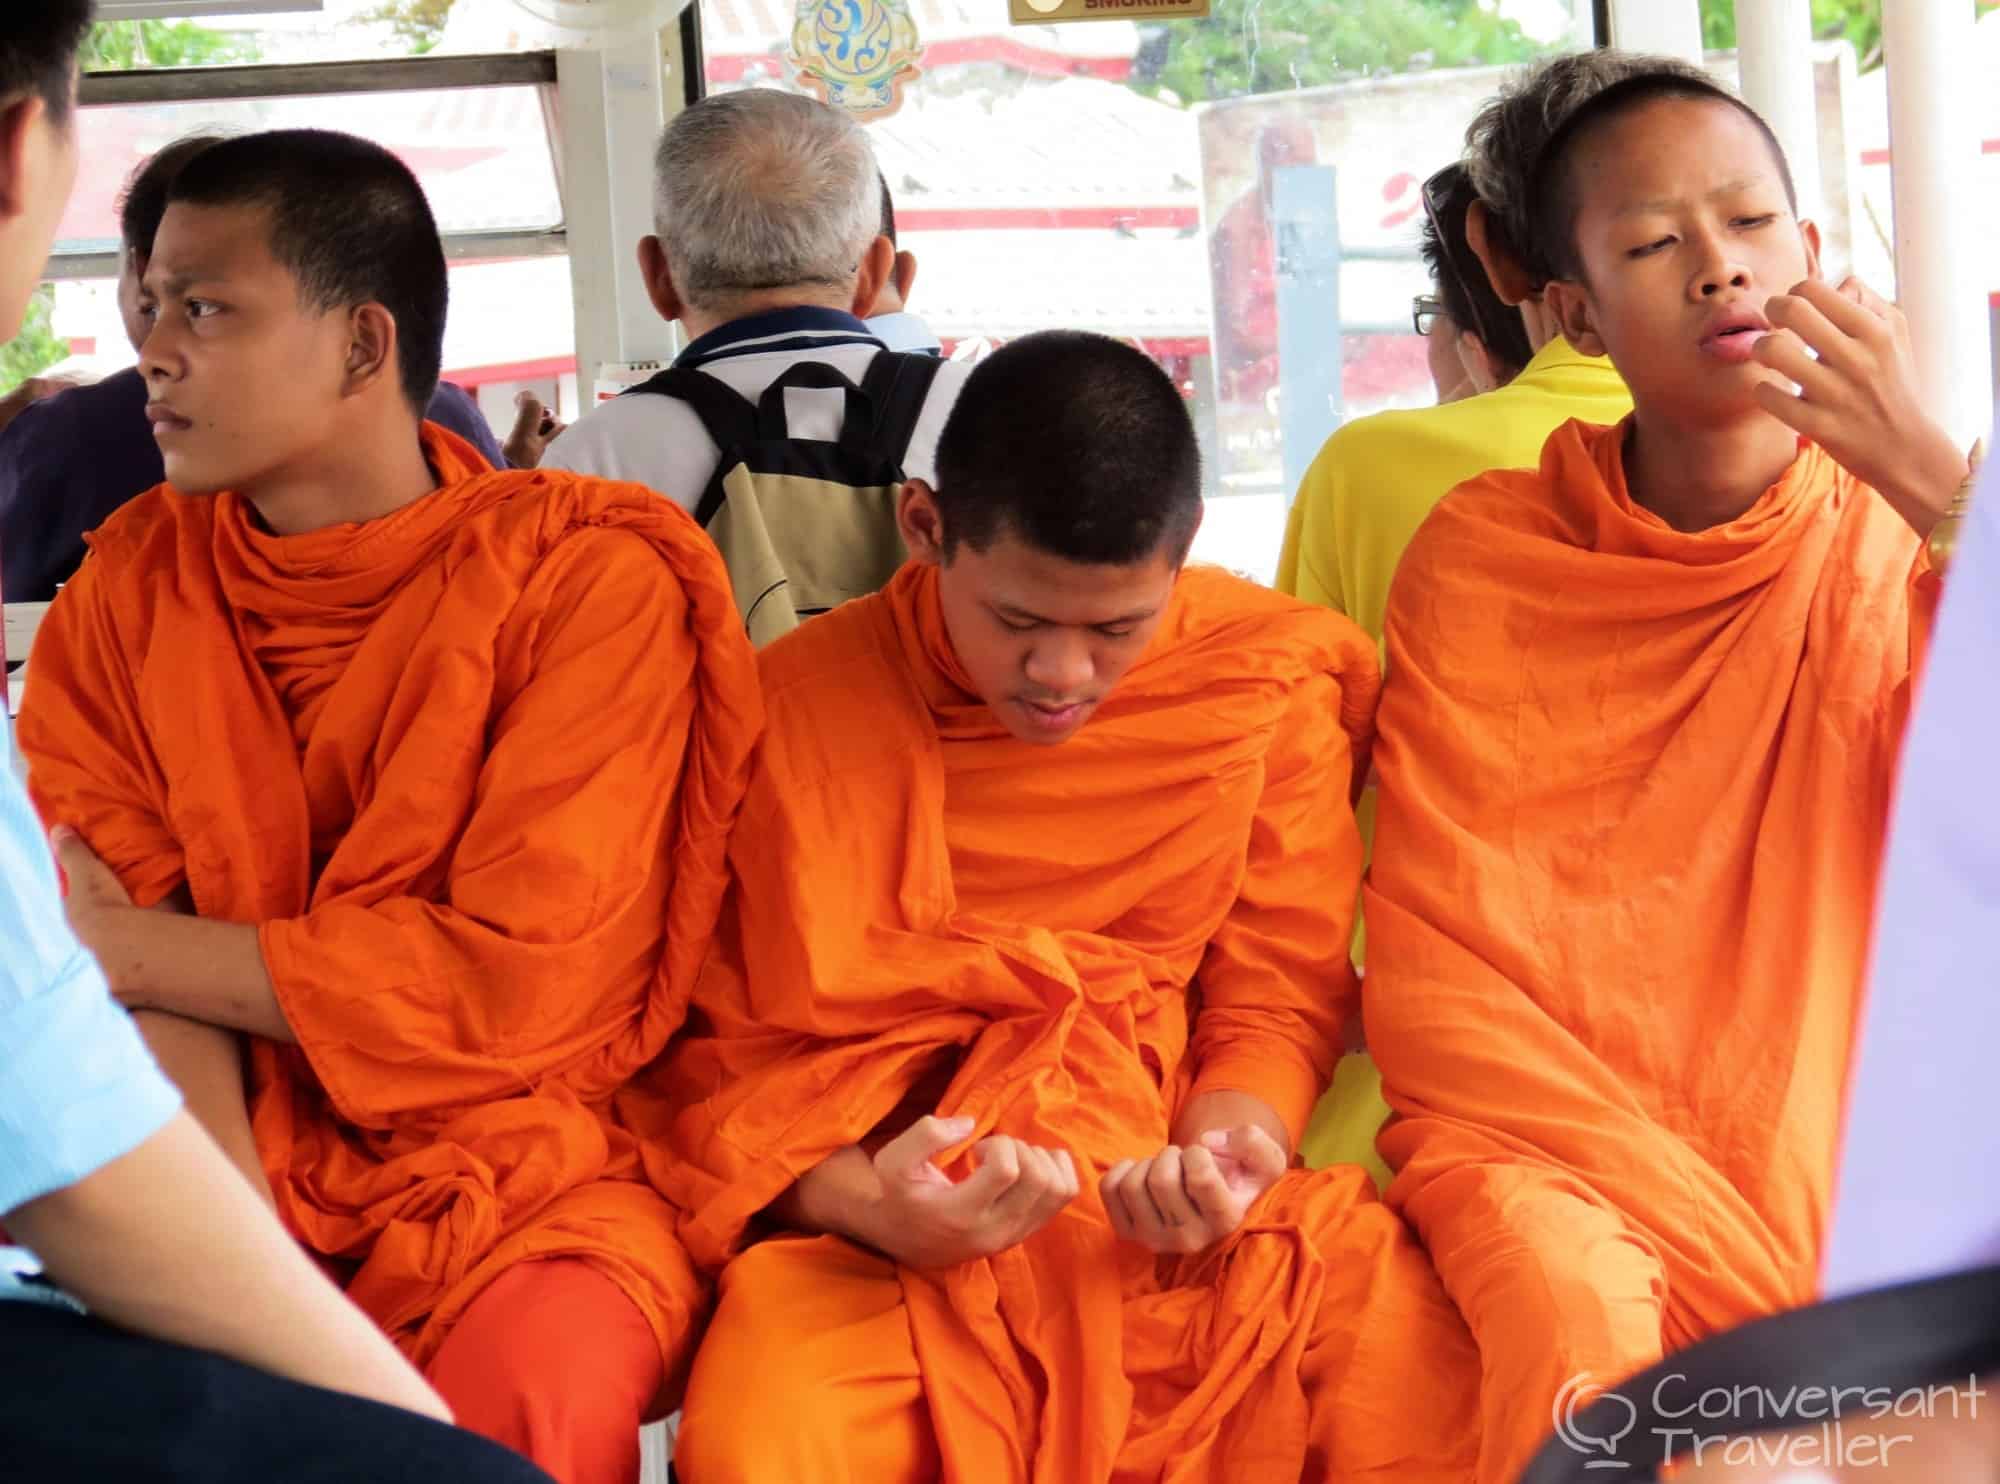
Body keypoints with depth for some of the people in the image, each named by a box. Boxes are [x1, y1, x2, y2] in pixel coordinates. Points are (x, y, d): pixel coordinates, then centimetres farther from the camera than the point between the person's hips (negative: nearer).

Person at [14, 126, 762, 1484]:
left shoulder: (587, 575, -5)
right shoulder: (129, 587, 8)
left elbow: (524, 978, -11)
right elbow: (111, 959, -1)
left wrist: (145, 949, -8)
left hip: (520, 1176, -3)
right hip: (228, 1170, 3)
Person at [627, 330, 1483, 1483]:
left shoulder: (1269, 683, 5)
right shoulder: (797, 706, 1)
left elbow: (1276, 998, 7)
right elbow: (717, 1054, 2)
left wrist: (1229, 1140, -16)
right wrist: (856, 1200, -18)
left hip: (1176, 1218, 1)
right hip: (872, 1234, -1)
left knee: (1416, 1357, -30)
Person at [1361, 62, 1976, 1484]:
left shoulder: (1905, 533, 6)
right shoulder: (1482, 555, 2)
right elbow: (1435, 982, -1)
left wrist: (1940, 485, -18)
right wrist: (1717, 1236, -13)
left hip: (1849, 1152, 2)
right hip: (1552, 1154, -2)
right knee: (1582, 1316, -33)